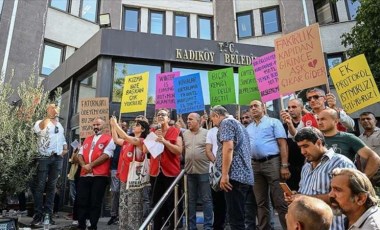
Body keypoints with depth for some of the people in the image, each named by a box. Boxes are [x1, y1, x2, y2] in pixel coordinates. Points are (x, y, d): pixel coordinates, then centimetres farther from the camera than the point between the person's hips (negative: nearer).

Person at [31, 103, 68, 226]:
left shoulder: (59, 125, 19)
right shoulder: (41, 122, 1)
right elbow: (38, 129, -23)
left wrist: (65, 148, 9)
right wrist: (50, 116, -27)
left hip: (58, 158, 5)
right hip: (44, 158, -5)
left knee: (51, 187, 7)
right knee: (39, 186, -3)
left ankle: (48, 214, 12)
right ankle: (38, 215, 3)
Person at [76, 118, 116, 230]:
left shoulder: (108, 139, -2)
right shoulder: (87, 139, 19)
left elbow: (106, 155, -13)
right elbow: (80, 154, 13)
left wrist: (91, 165, -13)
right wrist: (83, 165, -7)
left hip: (100, 175, -6)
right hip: (84, 175, 6)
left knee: (95, 203, 3)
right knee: (82, 201, 10)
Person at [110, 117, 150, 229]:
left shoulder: (141, 141, -11)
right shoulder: (127, 141, 13)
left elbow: (125, 136, -23)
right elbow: (116, 140, 19)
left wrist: (115, 124, -15)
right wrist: (113, 126, 10)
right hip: (124, 177, 8)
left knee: (133, 208, -1)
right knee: (123, 207, 15)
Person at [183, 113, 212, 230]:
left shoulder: (206, 133, -2)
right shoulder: (185, 134, 9)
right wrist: (183, 163, 8)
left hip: (204, 170, -3)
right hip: (189, 171, 4)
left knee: (206, 199, 4)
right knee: (191, 200, 13)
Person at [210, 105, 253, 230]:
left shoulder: (226, 122, -4)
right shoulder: (239, 124, 25)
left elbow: (228, 147, -17)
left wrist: (225, 174, -19)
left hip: (234, 175, -10)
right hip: (244, 175, 10)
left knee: (235, 216, -7)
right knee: (239, 214, 14)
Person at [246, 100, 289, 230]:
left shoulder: (273, 122, 3)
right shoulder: (248, 128, 18)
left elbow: (283, 144, -5)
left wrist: (284, 166, -13)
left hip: (272, 162, -5)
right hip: (255, 165, 5)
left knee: (279, 201, -3)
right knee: (261, 202, 12)